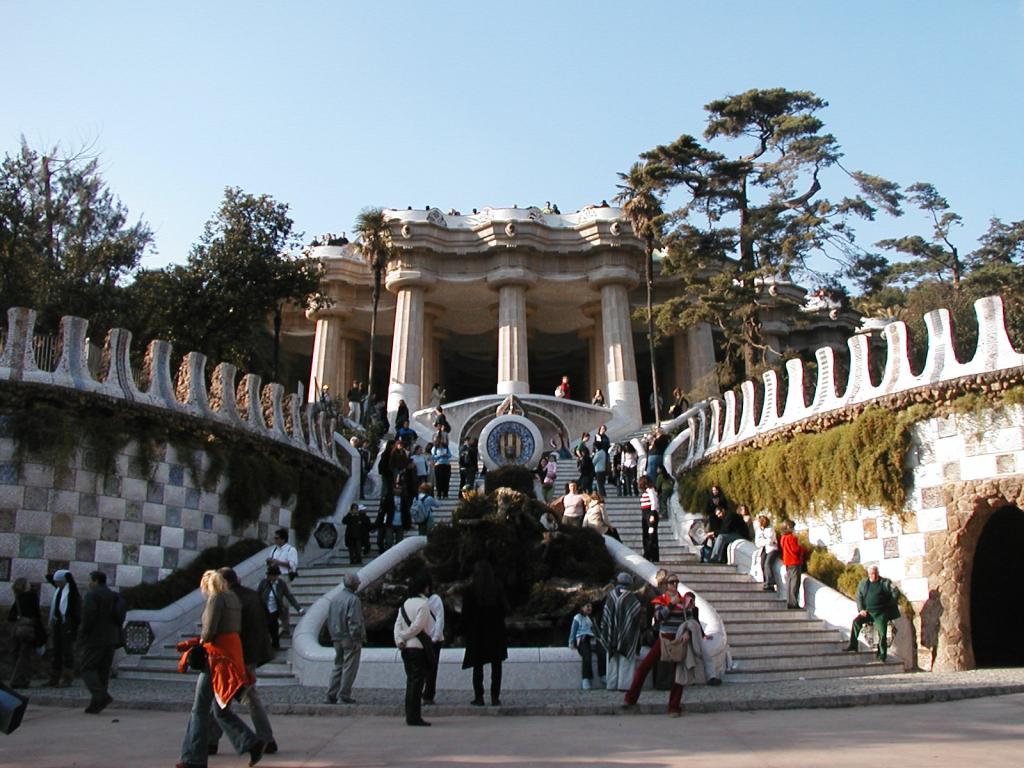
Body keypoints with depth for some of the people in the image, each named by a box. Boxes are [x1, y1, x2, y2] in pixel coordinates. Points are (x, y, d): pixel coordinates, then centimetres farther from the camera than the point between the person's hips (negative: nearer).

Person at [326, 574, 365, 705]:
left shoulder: (334, 598, 10)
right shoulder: (353, 599, -16)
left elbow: (329, 619, 15)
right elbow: (354, 622, -19)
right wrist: (356, 639, -16)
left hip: (337, 639, 8)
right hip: (350, 639, -8)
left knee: (338, 666, 14)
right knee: (349, 667, 1)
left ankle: (331, 695, 12)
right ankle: (344, 694, 3)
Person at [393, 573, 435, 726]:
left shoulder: (406, 603, 13)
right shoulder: (423, 604, -11)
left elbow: (398, 623, 6)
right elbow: (417, 626, -17)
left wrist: (399, 640, -3)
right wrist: (403, 637, -4)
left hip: (406, 648, 8)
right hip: (418, 647, -8)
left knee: (411, 681, 13)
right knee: (417, 681, -4)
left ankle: (410, 716, 16)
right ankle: (414, 717, -3)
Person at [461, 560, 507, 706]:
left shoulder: (470, 590, -9)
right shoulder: (498, 590, -2)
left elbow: (466, 614, -6)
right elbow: (503, 611, 2)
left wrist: (467, 629, 5)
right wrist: (499, 626, 12)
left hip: (476, 632, -2)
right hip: (496, 632, 2)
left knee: (478, 667, 7)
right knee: (496, 666, 7)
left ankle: (479, 697, 6)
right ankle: (495, 697, 6)